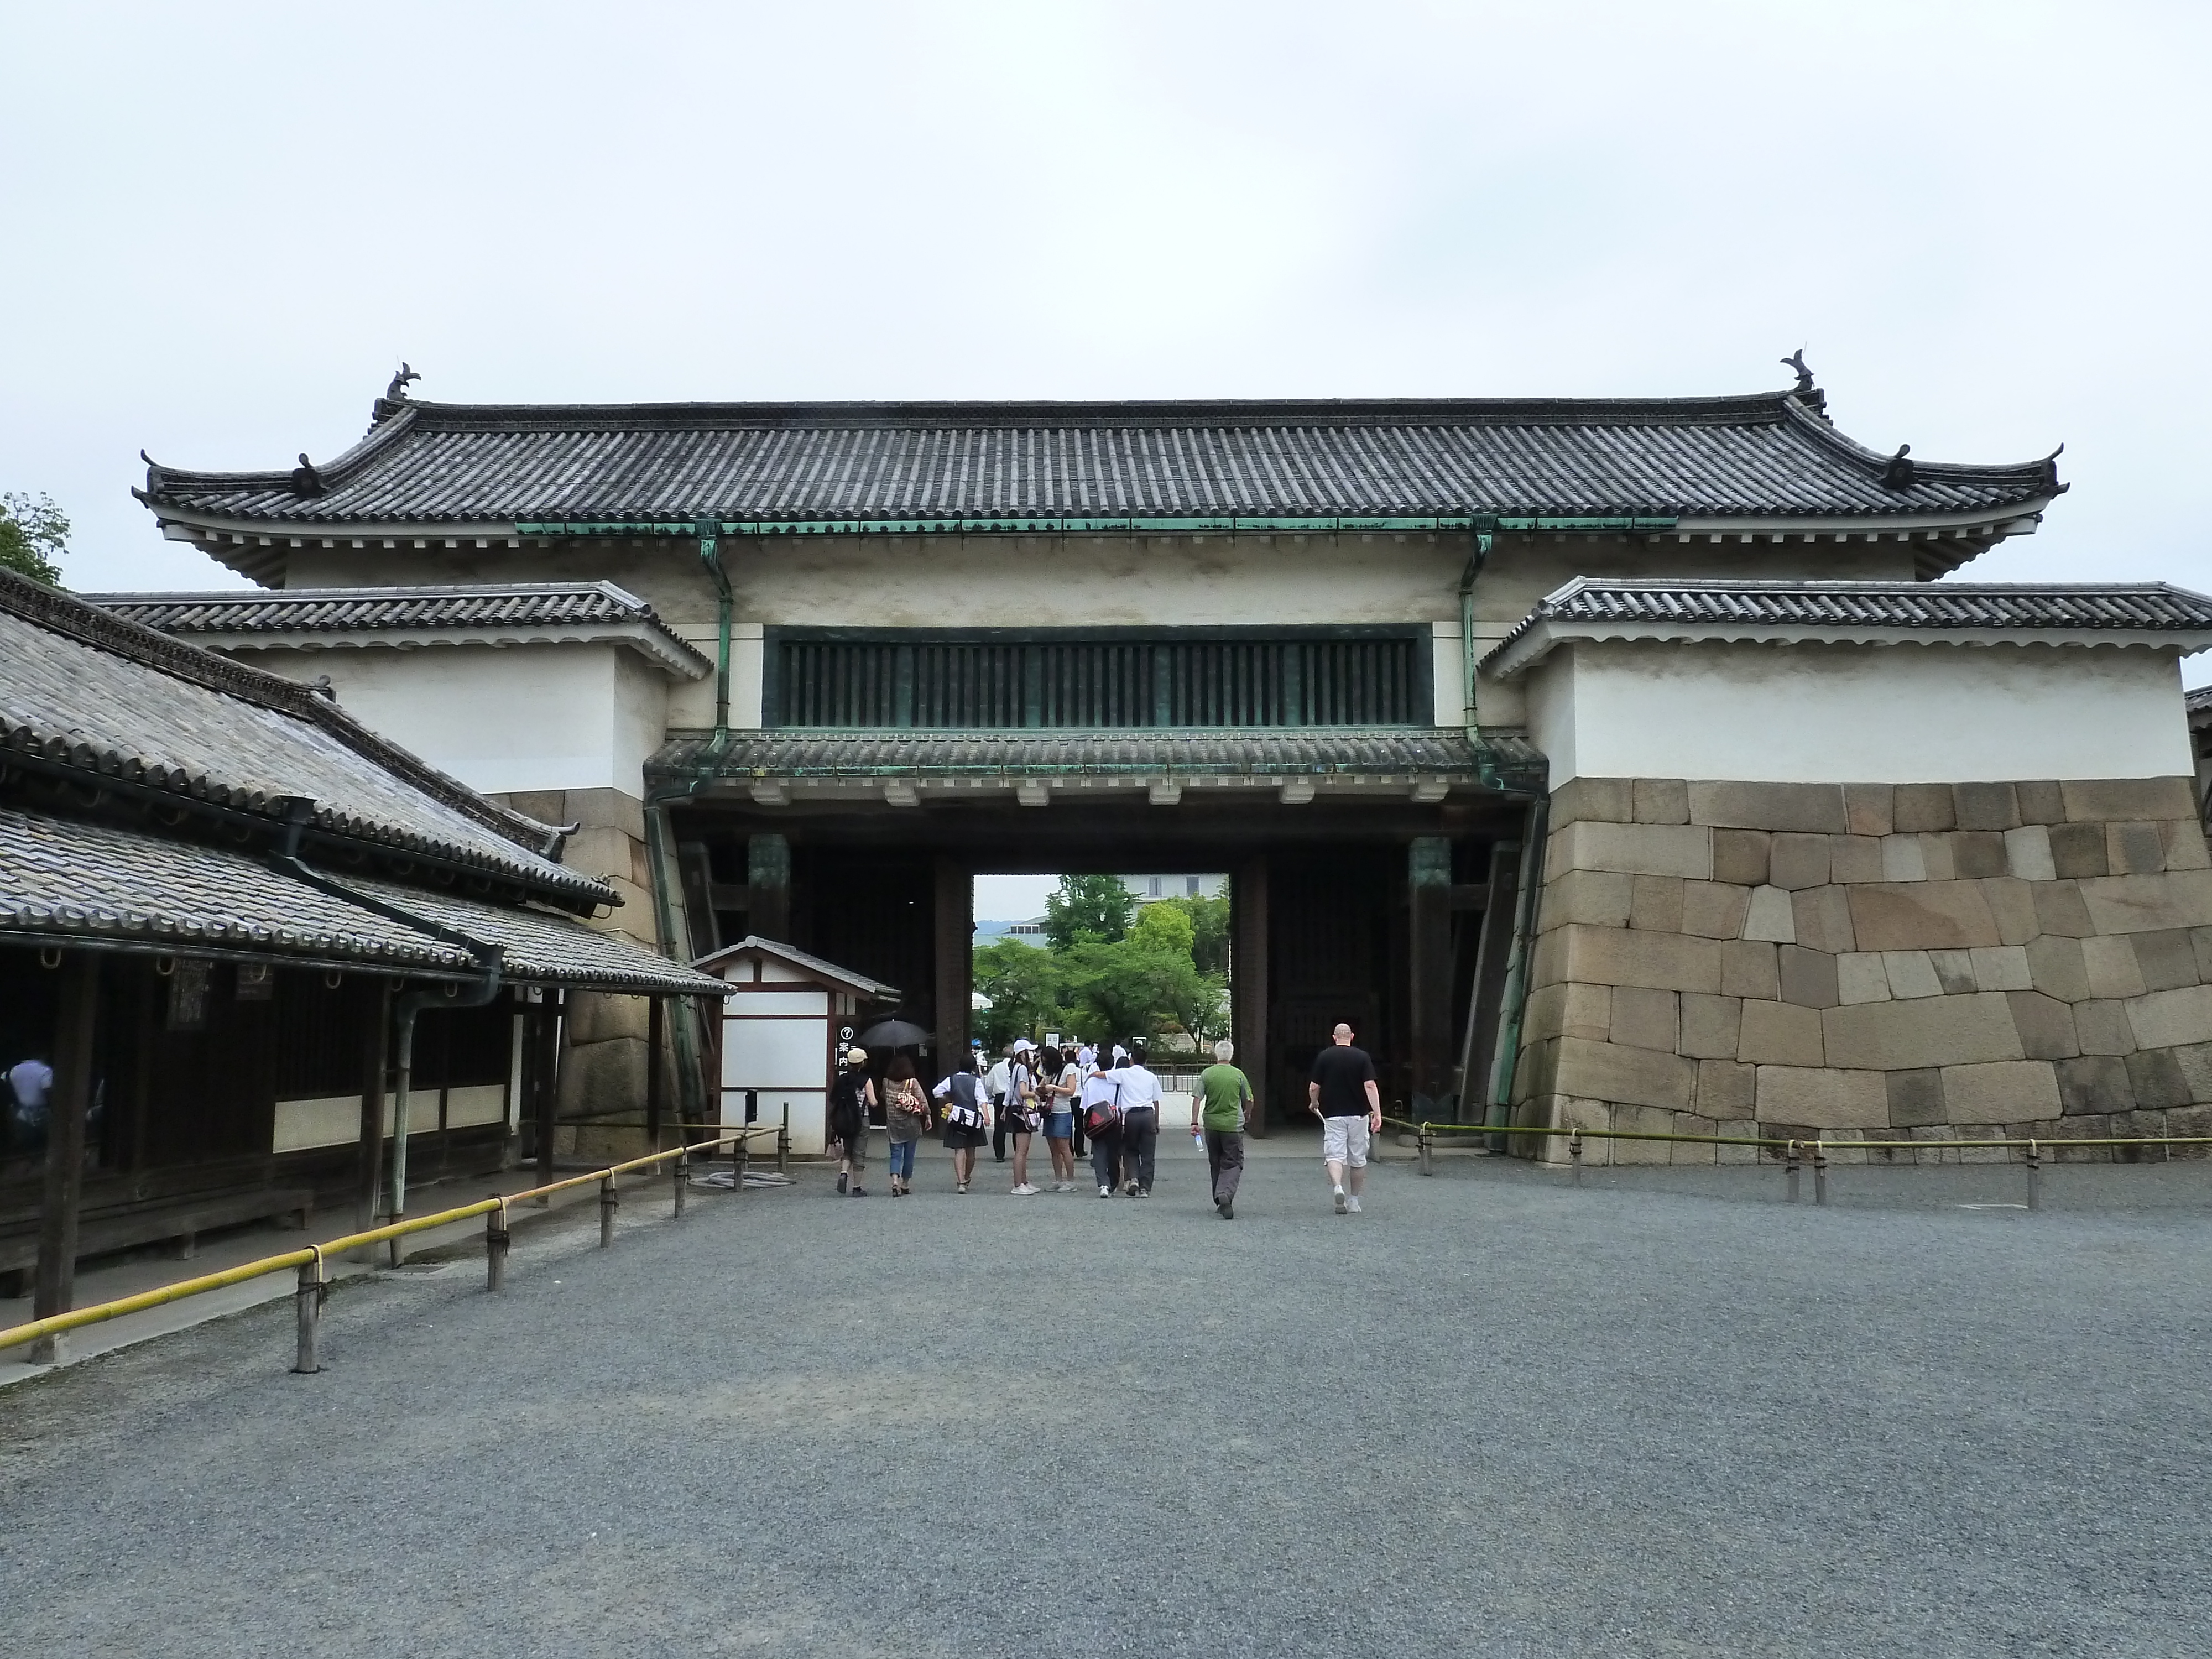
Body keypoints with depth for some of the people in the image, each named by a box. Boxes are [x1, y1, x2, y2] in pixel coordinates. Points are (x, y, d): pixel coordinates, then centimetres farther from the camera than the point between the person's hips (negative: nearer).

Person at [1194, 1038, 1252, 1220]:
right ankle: (1226, 1194, -25)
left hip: (1211, 1125, 2)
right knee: (1234, 1164, 0)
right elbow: (1248, 1102, 5)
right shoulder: (1238, 1075, -3)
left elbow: (1197, 1099, -6)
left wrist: (1195, 1122, -3)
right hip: (1233, 1125, -2)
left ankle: (1220, 1202, 22)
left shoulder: (1207, 1074, 0)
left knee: (1215, 1164, 15)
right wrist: (1244, 1114, 25)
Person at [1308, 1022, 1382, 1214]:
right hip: (1358, 1114, 1)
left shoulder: (1324, 1057, 0)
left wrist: (1313, 1104, 20)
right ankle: (1354, 1200, 18)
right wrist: (1377, 1113, -13)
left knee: (1334, 1154, -3)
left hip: (1332, 1114, -1)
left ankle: (1337, 1186, -30)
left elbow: (1314, 1087, 0)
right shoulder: (1362, 1057, -1)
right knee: (1358, 1159, 12)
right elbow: (1370, 1086, -11)